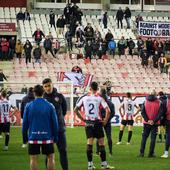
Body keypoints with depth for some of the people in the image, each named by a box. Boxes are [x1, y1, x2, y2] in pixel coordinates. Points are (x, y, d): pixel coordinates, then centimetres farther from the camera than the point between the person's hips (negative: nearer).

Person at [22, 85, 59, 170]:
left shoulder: (28, 106, -2)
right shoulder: (50, 106, -3)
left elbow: (25, 123, 1)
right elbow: (55, 123, -1)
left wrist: (25, 137, 12)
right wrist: (55, 137, 10)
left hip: (33, 137, 0)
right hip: (47, 137, 0)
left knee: (33, 159, 5)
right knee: (51, 157, 10)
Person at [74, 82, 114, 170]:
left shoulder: (84, 97, 2)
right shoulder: (99, 98, -6)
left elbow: (75, 110, 5)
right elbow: (108, 110, -14)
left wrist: (82, 119, 11)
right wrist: (105, 120, -2)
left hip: (88, 122, 2)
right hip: (97, 122, -2)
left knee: (89, 143, 4)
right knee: (101, 143, 4)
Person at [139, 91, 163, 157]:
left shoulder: (145, 102, 0)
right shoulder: (159, 103, -5)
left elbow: (142, 112, -5)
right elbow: (160, 113, -10)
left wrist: (147, 120, -7)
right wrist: (154, 121, -10)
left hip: (146, 123, 2)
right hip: (155, 124, -1)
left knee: (144, 137, 10)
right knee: (153, 138, 3)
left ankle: (142, 152, 6)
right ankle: (151, 153, 1)